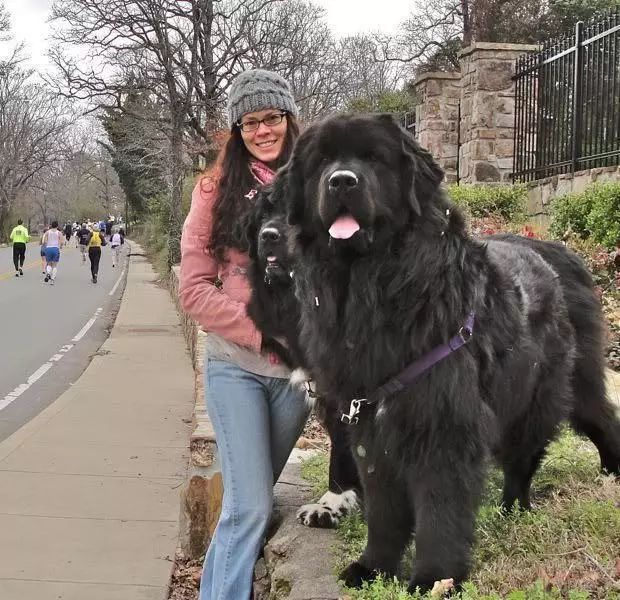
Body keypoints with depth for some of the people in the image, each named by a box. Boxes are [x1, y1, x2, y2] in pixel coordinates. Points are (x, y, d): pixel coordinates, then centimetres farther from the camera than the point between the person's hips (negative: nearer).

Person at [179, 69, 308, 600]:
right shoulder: (217, 191, -1)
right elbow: (194, 288, -6)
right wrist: (263, 333, -15)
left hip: (299, 367, 3)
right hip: (236, 367, -2)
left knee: (254, 496, 14)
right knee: (251, 505, -9)